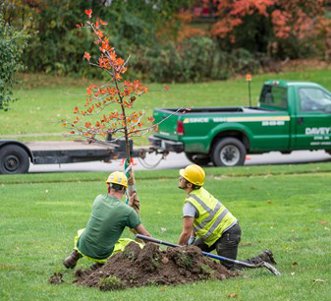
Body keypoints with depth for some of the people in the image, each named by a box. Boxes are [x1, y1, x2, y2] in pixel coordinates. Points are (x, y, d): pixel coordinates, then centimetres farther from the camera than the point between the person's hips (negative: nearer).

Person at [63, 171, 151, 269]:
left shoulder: (99, 199, -3)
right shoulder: (128, 211, -16)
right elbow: (146, 235, -8)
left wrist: (129, 205, 21)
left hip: (83, 248, 5)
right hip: (102, 255, -5)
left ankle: (75, 255, 12)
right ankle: (101, 263, 1)